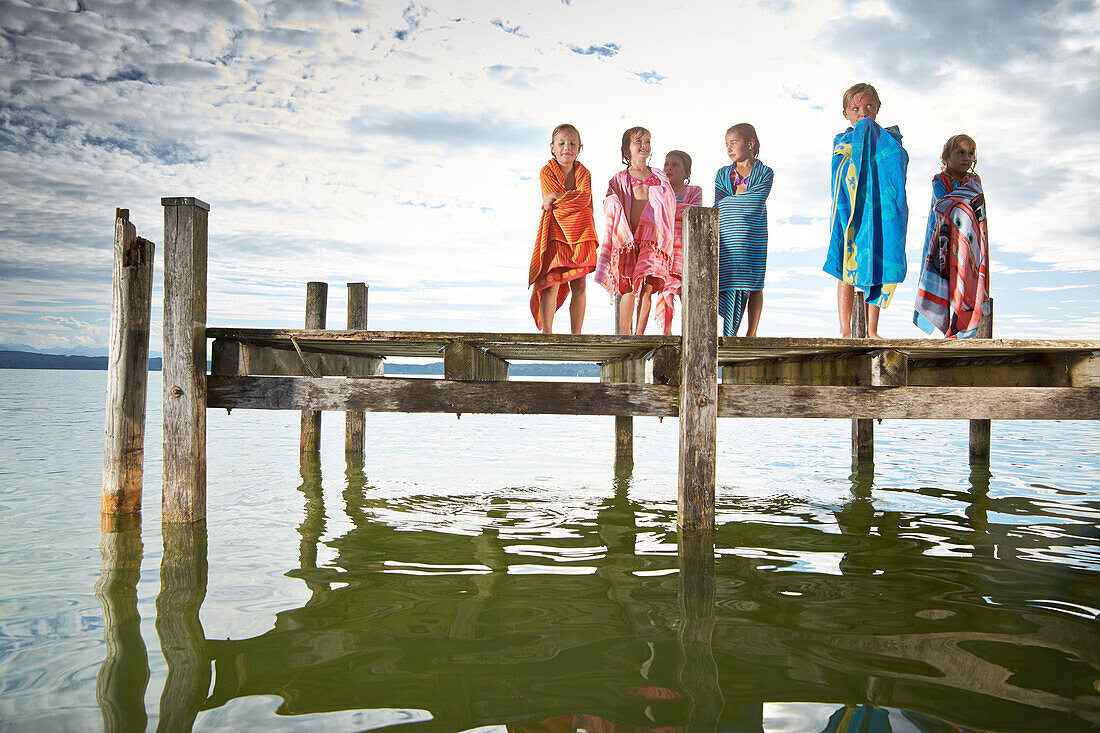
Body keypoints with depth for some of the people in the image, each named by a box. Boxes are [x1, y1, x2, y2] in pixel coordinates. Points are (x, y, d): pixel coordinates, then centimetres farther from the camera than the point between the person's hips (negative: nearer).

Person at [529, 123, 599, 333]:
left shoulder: (583, 173, 7)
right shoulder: (546, 172, 0)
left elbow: (584, 198, -12)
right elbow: (565, 202, -9)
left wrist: (556, 197, -12)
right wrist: (572, 199, -8)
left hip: (579, 233, 3)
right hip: (555, 232, -3)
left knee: (579, 286, 1)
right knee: (551, 282, -11)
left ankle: (576, 335, 7)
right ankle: (546, 332, -5)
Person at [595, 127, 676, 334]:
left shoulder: (660, 177, 18)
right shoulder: (619, 179, 12)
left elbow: (669, 207, 20)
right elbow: (610, 207, 6)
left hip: (653, 236, 2)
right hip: (628, 237, -2)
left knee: (647, 287, -6)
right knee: (629, 288, -4)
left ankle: (639, 334, 0)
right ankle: (624, 335, 6)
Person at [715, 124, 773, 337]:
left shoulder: (764, 173, 7)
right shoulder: (722, 174, 16)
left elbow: (757, 202, -7)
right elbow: (718, 206, 5)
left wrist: (731, 199, -4)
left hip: (754, 236, -1)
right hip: (727, 238, 2)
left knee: (754, 284, 0)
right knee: (731, 282, -5)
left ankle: (752, 333, 7)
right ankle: (730, 335, -3)